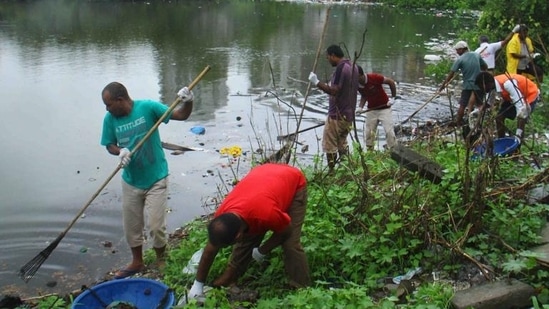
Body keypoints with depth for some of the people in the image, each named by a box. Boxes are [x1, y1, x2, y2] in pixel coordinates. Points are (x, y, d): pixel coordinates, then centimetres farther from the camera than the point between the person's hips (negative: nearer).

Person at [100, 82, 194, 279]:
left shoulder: (147, 107, -17)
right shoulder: (110, 119, -6)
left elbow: (181, 115, -17)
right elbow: (110, 146, 3)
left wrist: (187, 102, -38)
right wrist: (120, 151, -20)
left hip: (155, 180, -4)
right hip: (130, 181, 4)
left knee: (156, 226, -2)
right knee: (131, 226, 16)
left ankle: (161, 261, 25)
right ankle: (137, 262, 39)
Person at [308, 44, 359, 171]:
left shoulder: (341, 68, -17)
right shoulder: (353, 66, 12)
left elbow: (334, 91, -24)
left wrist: (317, 82, -21)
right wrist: (329, 86, 21)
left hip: (337, 115, -9)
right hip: (349, 114, 10)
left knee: (329, 146, -1)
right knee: (342, 143, 21)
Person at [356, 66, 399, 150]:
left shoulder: (374, 77, -25)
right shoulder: (358, 85, -8)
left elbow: (391, 82, -15)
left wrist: (393, 98, -13)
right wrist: (360, 107, -7)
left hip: (384, 108, -5)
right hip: (371, 109, 5)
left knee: (389, 131, -10)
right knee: (368, 133, 4)